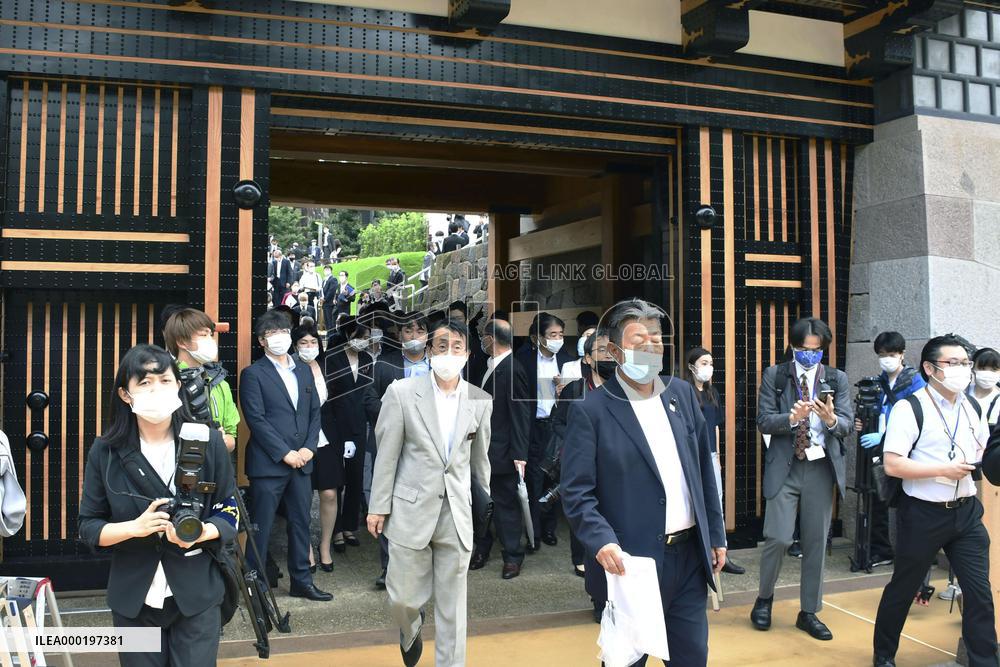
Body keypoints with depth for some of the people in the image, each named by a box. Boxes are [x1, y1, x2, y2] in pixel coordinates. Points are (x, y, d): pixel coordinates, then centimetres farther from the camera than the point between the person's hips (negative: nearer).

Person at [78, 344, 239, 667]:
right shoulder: (106, 451, -4)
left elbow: (230, 513, -1)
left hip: (197, 595, -1)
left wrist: (199, 533, -22)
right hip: (133, 599, 1)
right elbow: (88, 527, 0)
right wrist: (136, 527, -19)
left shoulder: (207, 440, -7)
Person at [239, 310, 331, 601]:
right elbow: (256, 420, -10)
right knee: (261, 526, 2)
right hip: (268, 464, -6)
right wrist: (285, 453, -14)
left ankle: (301, 581, 23)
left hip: (301, 461, 6)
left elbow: (315, 413, 12)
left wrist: (308, 448, -2)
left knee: (300, 523, 12)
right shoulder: (253, 374, -4)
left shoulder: (304, 371, 14)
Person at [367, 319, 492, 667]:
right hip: (411, 510, -1)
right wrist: (378, 507, 0)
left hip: (457, 514, 1)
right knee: (403, 598, 9)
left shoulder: (481, 401, 2)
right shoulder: (402, 392, -5)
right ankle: (410, 632, 44)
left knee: (452, 606, 7)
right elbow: (387, 455, -1)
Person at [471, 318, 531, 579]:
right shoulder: (490, 366, 9)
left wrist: (519, 455, -19)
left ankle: (513, 556, 18)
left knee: (505, 504, 4)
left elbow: (521, 415, -18)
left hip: (501, 453, -8)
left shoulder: (512, 371, -17)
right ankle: (482, 548, 31)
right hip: (481, 450, 8)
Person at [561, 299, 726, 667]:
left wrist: (716, 535, 13)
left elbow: (704, 469, 12)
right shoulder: (590, 411, -11)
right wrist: (602, 542, -26)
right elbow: (576, 493, -13)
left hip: (690, 556, 5)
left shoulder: (682, 394, 7)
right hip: (632, 563, -5)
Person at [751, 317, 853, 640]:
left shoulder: (837, 379, 7)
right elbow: (764, 421, -6)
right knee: (778, 538, -9)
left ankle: (809, 613, 22)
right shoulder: (774, 375, 2)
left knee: (816, 542, 8)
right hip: (785, 466, -2)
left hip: (822, 467, 2)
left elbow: (847, 425, -2)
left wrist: (831, 419, -25)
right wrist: (792, 418, -25)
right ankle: (764, 598, 17)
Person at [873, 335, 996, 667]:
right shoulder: (910, 409, -14)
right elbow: (892, 465, -19)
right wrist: (944, 469, -21)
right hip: (923, 513, -5)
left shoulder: (972, 407, 8)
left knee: (980, 591, 3)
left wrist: (982, 461, -1)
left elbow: (983, 451, 21)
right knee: (903, 588, 11)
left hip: (966, 511, 5)